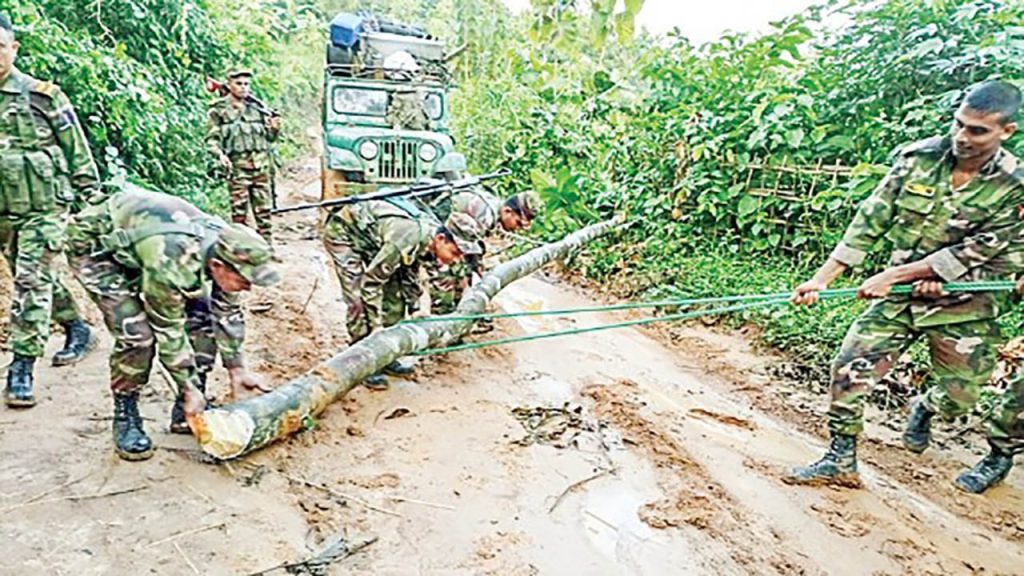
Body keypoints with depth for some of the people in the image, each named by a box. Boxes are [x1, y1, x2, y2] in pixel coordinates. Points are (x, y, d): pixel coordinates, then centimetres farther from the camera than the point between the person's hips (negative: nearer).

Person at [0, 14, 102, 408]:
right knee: (39, 279, 15)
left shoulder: (43, 96, -3)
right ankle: (76, 327, 36)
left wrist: (91, 198, -1)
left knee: (32, 282, -8)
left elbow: (77, 150, 0)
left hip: (44, 206, -5)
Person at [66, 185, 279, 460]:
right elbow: (168, 332, -28)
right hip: (94, 245, -6)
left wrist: (237, 369, -2)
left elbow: (227, 312, -7)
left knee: (200, 316, -5)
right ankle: (125, 418, 1)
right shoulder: (169, 263, -42)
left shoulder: (226, 246, -21)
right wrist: (189, 389, -18)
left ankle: (187, 411, 8)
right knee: (136, 333, -21)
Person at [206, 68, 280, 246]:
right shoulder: (219, 110, 2)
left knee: (264, 210, 7)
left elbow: (269, 137, 19)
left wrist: (274, 128, -2)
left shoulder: (257, 107, 14)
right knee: (239, 212, -1)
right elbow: (212, 139, -1)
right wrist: (220, 155, -20)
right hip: (237, 168, -4)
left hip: (261, 167, 4)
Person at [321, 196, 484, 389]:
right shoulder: (407, 239, -37)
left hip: (369, 238, 8)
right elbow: (371, 281, -31)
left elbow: (410, 273, 5)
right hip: (342, 233, -8)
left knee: (394, 294, 4)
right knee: (360, 301, -15)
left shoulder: (430, 232, -12)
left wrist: (415, 309, 4)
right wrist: (376, 325, -27)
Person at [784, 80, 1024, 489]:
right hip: (901, 293, 1)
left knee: (956, 398, 8)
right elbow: (871, 220, -7)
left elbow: (972, 252, -16)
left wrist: (891, 276, -21)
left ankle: (923, 409, 46)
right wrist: (822, 278, -12)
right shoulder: (919, 157, -6)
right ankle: (841, 462, 5)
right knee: (849, 368, -10)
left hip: (964, 306, -1)